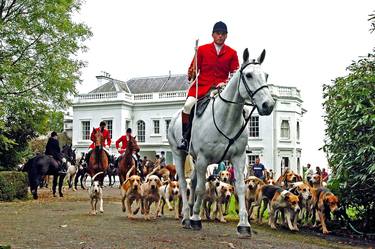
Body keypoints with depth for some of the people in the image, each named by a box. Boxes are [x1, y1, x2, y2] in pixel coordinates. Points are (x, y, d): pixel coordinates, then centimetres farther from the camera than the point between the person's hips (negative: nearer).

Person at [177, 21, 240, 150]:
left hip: (222, 87, 1)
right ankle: (185, 137, -10)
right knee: (188, 104, -25)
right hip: (202, 85, -1)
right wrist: (191, 75, -14)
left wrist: (225, 82, -12)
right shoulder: (202, 49, 8)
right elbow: (193, 70, 9)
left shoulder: (232, 53, 9)